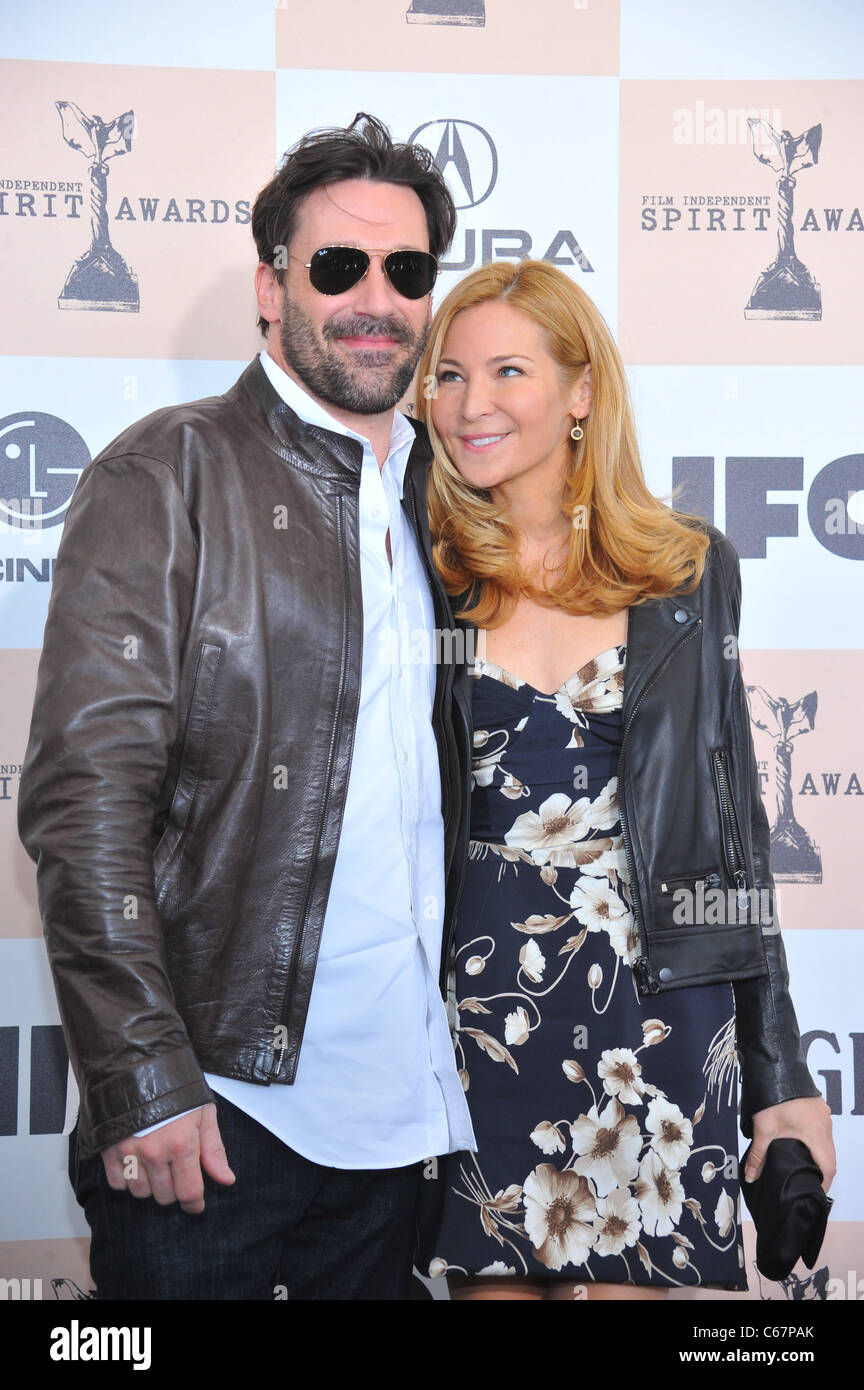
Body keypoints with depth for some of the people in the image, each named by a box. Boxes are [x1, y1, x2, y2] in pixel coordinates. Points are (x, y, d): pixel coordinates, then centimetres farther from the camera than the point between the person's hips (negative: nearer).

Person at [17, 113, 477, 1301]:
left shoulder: (439, 498, 12)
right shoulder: (166, 477, -6)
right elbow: (85, 798, -13)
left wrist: (463, 1049, 9)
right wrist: (144, 1079, -18)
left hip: (397, 1105, 5)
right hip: (213, 1103, -5)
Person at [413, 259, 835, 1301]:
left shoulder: (687, 571, 3)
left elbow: (731, 817, 6)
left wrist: (779, 1070, 5)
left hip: (651, 1010, 0)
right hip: (473, 1008, 0)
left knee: (626, 1275, 4)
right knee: (488, 1273, 8)